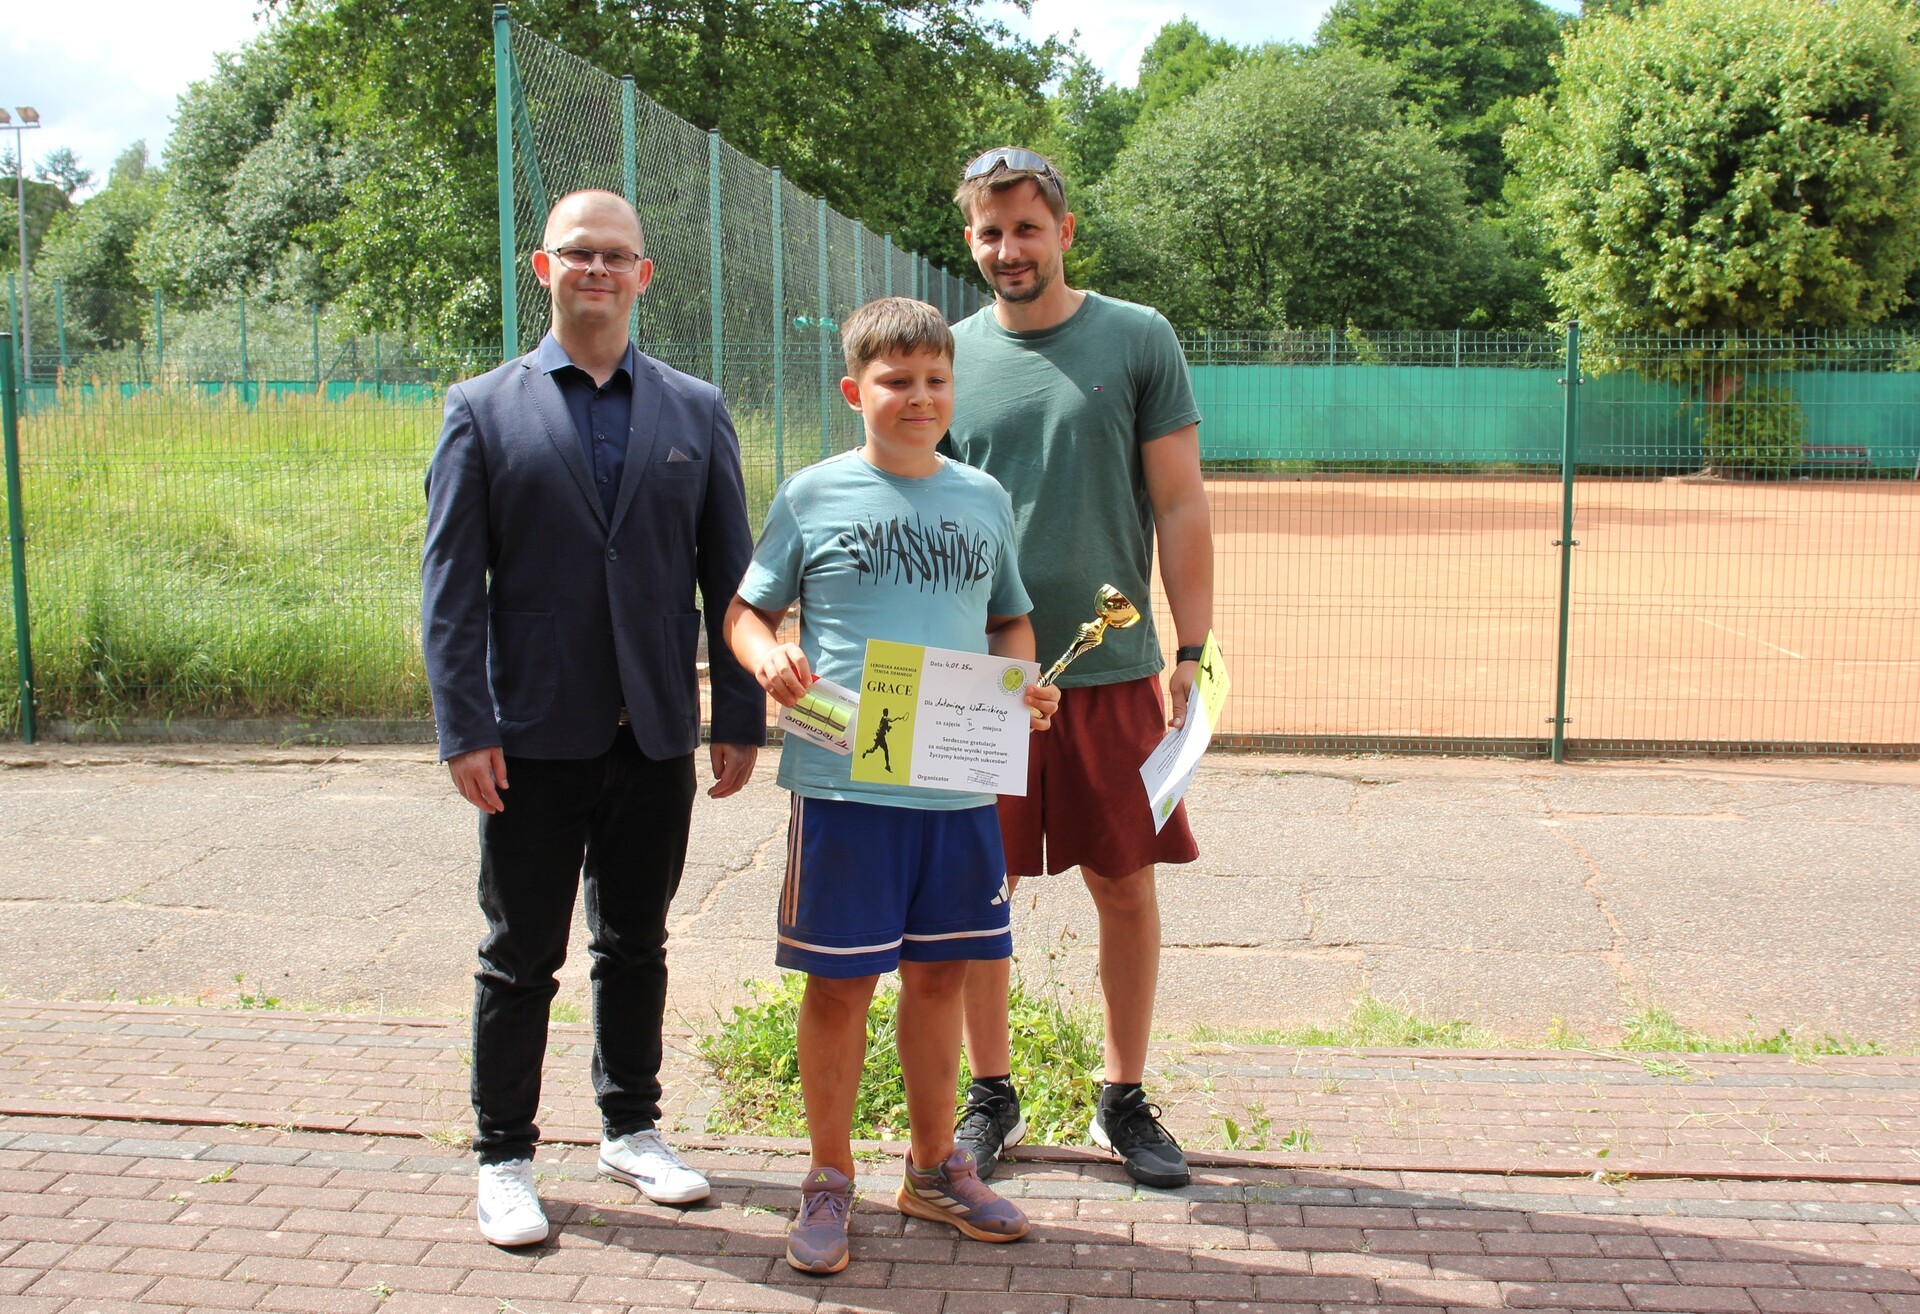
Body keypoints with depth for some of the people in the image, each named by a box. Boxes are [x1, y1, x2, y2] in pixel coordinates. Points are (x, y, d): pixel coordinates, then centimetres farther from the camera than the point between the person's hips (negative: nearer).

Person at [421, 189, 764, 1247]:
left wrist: (740, 720, 2)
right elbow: (450, 584, -3)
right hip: (535, 740, -2)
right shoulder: (482, 409, 1)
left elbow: (729, 573, 7)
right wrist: (466, 728, -10)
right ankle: (504, 1158, 21)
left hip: (656, 736, 2)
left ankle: (631, 1128, 31)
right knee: (520, 958, 7)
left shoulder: (696, 410, 7)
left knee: (637, 945, 15)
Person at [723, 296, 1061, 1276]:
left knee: (938, 973, 13)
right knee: (840, 980, 3)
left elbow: (1009, 619, 20)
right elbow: (747, 607, 7)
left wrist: (1027, 681, 0)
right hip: (842, 781, -3)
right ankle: (830, 1177, 21)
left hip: (961, 783, 3)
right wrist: (767, 657, -15)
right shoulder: (812, 496, 0)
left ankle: (933, 1167, 30)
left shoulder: (982, 499, 10)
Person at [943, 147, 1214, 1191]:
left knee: (1126, 888, 6)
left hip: (1113, 672, -1)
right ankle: (990, 1095, 25)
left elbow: (1179, 506, 1)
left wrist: (1193, 649, -5)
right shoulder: (949, 356, 5)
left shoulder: (1138, 341, 1)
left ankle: (1125, 1100, 23)